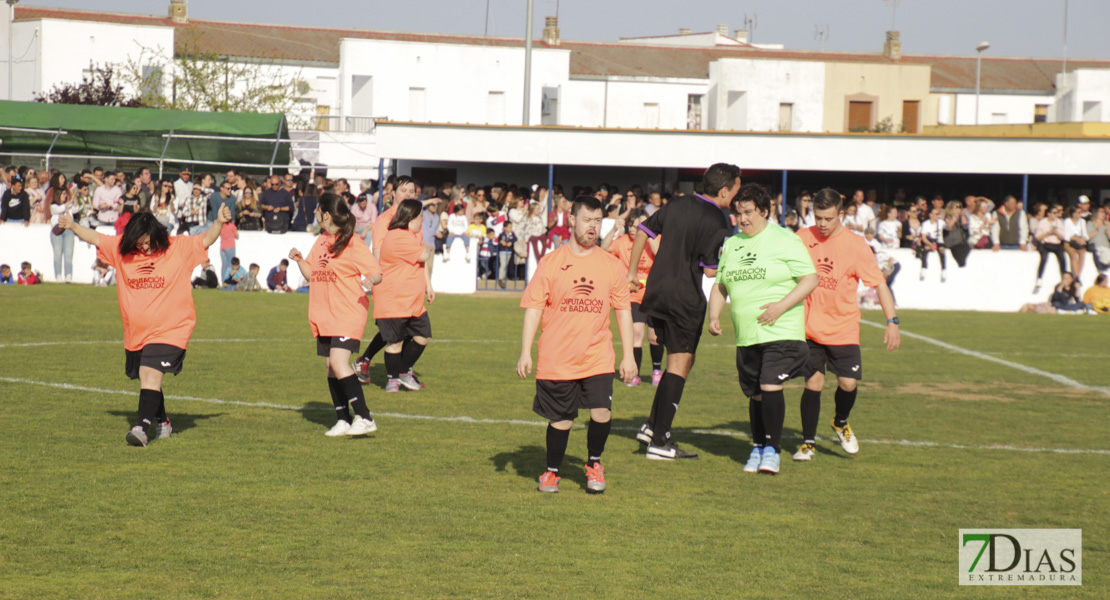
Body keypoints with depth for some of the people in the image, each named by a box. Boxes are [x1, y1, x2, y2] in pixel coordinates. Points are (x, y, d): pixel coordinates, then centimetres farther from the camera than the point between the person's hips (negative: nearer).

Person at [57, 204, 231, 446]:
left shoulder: (178, 247, -2)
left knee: (150, 376, -20)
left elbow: (206, 240, -1)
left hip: (169, 330, -5)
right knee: (146, 379, 16)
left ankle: (142, 428, -29)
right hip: (136, 333, 5)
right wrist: (72, 226, 1)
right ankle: (163, 423, 36)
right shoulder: (121, 248, 6)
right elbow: (94, 238, 13)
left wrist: (219, 223, -18)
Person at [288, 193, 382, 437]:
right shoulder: (320, 241, 14)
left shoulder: (353, 244, -10)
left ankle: (364, 417, -19)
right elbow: (311, 273, 20)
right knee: (330, 366, 8)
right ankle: (343, 420, 18)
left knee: (339, 362, -21)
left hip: (348, 314, -8)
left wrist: (369, 281, -34)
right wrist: (299, 260, 0)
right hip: (324, 316, 8)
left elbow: (377, 274, -11)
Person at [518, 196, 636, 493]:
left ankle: (594, 464, 13)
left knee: (601, 412, -13)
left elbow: (623, 310, 10)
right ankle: (552, 472, 27)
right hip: (557, 360, -1)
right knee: (561, 419, 5)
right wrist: (525, 353, -5)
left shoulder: (611, 265, 6)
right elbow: (533, 308, 1)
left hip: (598, 358, 1)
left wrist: (628, 355, 6)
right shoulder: (551, 262, 0)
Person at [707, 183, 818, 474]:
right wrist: (714, 316, 5)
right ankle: (757, 447, 25)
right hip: (746, 336, 5)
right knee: (755, 394, 11)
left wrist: (781, 306, -18)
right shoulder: (731, 245, 13)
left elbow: (810, 279, -8)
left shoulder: (785, 241, -4)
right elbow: (719, 286, 22)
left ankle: (772, 450, -6)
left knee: (770, 387, -17)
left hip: (781, 332, -5)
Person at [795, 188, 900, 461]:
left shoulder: (856, 246, -7)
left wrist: (892, 321, -13)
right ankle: (808, 443, 12)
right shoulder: (802, 238, -1)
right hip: (809, 327, 1)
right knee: (813, 383, -3)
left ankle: (841, 423, 25)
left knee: (848, 383, -7)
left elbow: (879, 283, -6)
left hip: (843, 328, -1)